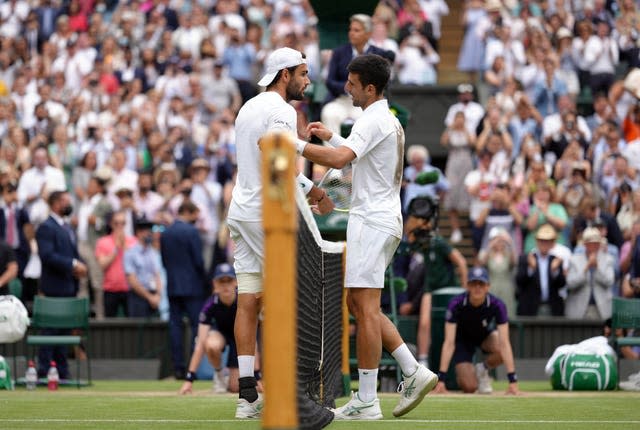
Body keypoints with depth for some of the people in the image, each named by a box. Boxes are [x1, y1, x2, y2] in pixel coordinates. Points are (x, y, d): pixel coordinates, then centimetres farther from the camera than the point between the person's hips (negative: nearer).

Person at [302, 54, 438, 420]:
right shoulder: (389, 120, 18)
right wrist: (331, 137, 26)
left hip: (372, 221, -10)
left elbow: (339, 159, -29)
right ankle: (414, 373, 9)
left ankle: (366, 401, -8)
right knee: (359, 304, 14)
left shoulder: (373, 120, -14)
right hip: (384, 220, 10)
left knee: (365, 308, -9)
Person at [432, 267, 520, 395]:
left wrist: (512, 380, -44)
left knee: (502, 352, -33)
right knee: (469, 387, -17)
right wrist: (441, 378, -43)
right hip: (462, 339, -1)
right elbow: (449, 343, -35)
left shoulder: (496, 305, -30)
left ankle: (483, 369, 0)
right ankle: (469, 370, 19)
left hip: (485, 336, 1)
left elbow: (504, 343, -36)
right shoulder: (456, 304, -31)